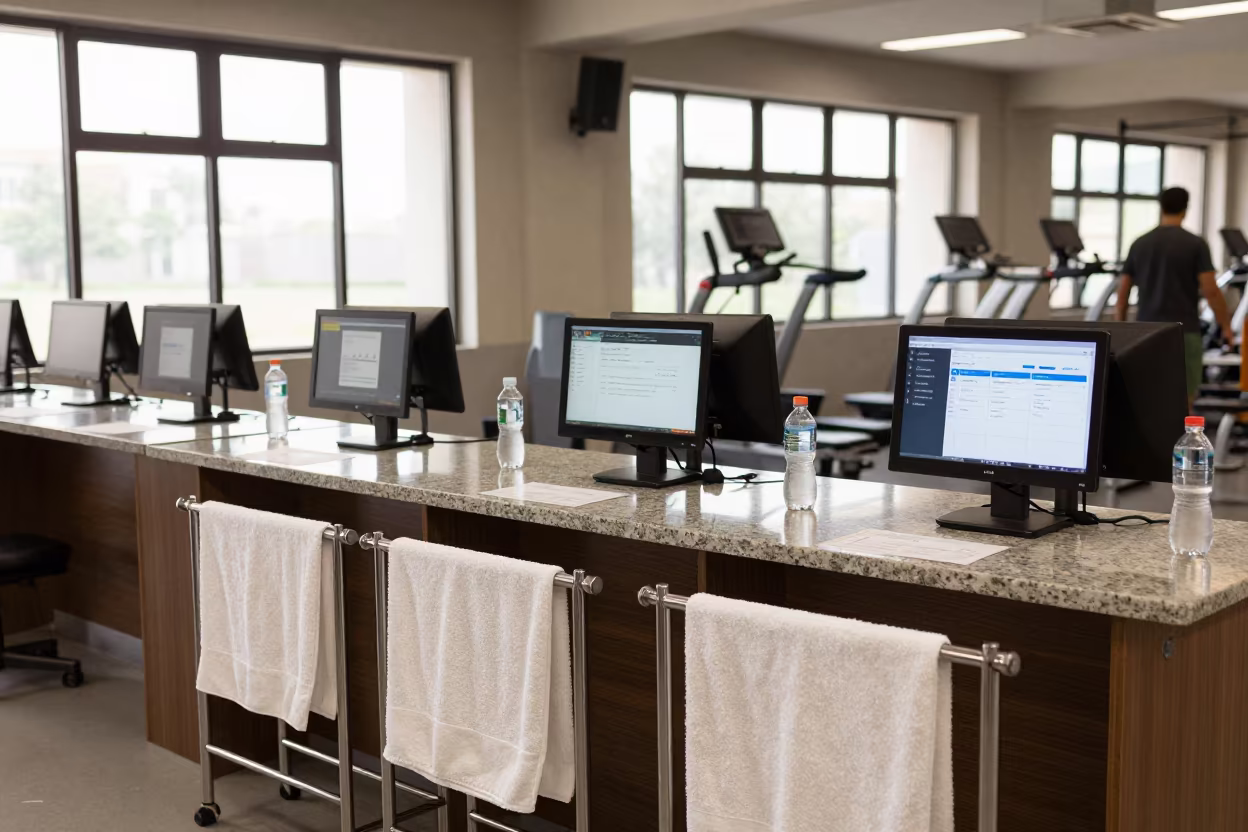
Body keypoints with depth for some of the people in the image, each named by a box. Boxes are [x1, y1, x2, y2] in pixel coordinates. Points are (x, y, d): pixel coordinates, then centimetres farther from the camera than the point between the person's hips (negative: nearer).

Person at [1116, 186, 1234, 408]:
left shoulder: (1139, 244, 7)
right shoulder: (1196, 244, -6)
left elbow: (1123, 291, 9)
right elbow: (1211, 290, -11)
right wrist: (1226, 326, -1)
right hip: (1184, 332, -4)